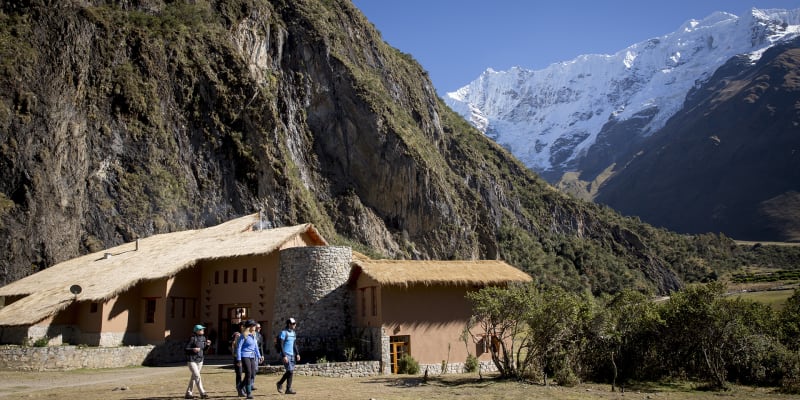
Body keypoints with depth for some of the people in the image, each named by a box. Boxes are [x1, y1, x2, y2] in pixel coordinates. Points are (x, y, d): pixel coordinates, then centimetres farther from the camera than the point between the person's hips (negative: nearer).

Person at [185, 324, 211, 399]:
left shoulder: (203, 338, 7)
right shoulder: (192, 338, -14)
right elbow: (186, 349, -13)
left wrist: (208, 345, -4)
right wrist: (193, 349, -29)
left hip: (200, 360, 7)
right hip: (192, 360, -7)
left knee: (194, 377, 13)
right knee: (197, 376, -12)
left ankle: (188, 393, 23)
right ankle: (202, 393, -12)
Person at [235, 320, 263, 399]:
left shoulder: (253, 335, 11)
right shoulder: (244, 336, -10)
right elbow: (239, 347, -10)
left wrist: (259, 356, 14)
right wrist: (239, 359, -14)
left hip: (252, 356, 7)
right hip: (245, 356, -7)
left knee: (252, 374, 6)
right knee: (248, 374, -10)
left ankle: (241, 387, 28)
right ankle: (249, 393, -2)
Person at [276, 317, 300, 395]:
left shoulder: (293, 333, 14)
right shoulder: (284, 333, -10)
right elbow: (281, 345, -15)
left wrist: (297, 354, 14)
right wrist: (284, 356, -20)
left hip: (292, 355, 8)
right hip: (285, 355, -8)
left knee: (290, 371, 6)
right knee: (290, 371, -12)